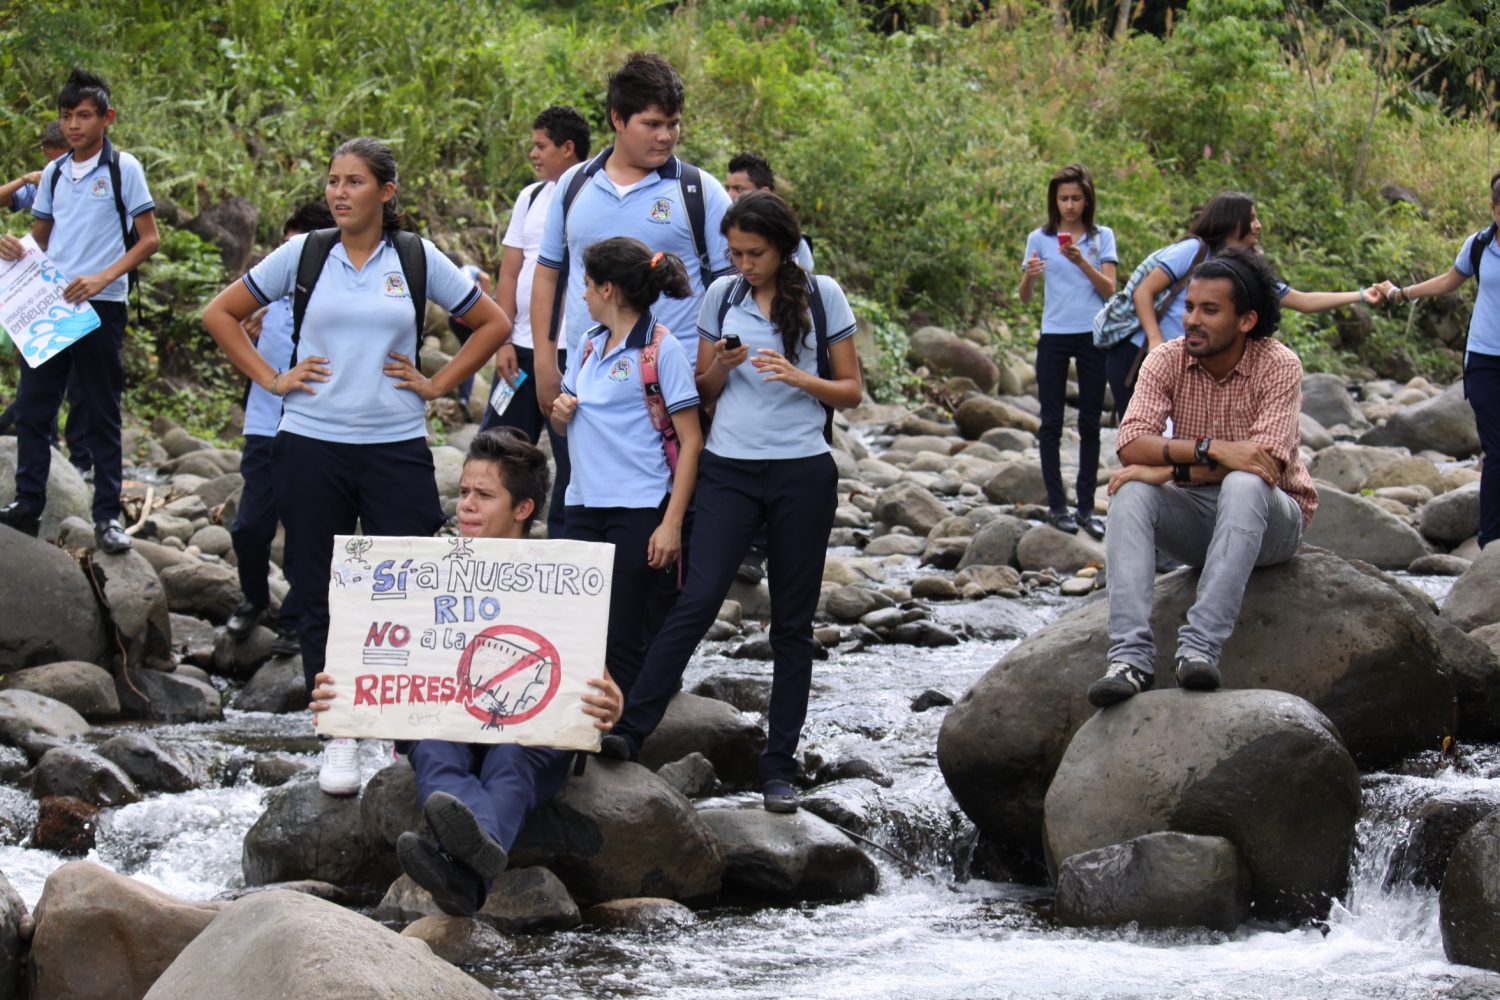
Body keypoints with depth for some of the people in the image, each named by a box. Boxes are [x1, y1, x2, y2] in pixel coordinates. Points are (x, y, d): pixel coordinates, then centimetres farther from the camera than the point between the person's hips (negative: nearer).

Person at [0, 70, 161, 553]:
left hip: (100, 307, -5)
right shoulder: (53, 173, 11)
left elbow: (149, 240, -6)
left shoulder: (123, 168, -4)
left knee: (101, 414, 1)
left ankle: (107, 516, 6)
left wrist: (102, 278, -19)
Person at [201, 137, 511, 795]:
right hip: (312, 447, 1)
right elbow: (220, 314, 12)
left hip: (396, 446, -1)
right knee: (322, 596, 4)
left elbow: (493, 324, 12)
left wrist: (437, 384, 4)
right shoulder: (303, 254, 4)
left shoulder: (418, 260, 3)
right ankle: (339, 739, 12)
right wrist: (269, 378, 4)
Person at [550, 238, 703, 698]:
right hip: (584, 506, 6)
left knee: (621, 640, -3)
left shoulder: (661, 349, -7)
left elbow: (691, 440, -10)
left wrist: (672, 523, -15)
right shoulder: (588, 345, 14)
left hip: (639, 510, -6)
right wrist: (561, 412, 1)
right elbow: (564, 426, 26)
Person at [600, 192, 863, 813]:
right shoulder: (722, 297, 8)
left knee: (792, 622, 4)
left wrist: (799, 377, -14)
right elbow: (703, 391, 14)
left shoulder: (822, 297, 2)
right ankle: (629, 729, -19)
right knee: (698, 600, -15)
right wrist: (722, 366, -8)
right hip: (729, 470, 1)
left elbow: (851, 392, 4)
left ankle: (780, 767, 8)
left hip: (801, 473, -1)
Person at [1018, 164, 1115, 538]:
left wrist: (1082, 262, -18)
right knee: (1051, 422, -2)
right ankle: (1057, 504, 2)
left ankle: (1086, 506, 5)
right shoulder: (1040, 239, 5)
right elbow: (1025, 297, 2)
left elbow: (1109, 290, -4)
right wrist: (1029, 277, -21)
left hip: (1093, 336, 0)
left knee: (1090, 423, 2)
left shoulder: (1102, 237, 5)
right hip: (1054, 337, 0)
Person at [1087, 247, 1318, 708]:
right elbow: (1131, 443, -18)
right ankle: (1131, 654, -39)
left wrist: (1169, 469, -27)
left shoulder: (1279, 366, -14)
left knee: (1243, 484, -36)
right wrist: (1210, 449, -33)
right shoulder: (1166, 360, -4)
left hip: (1268, 520, -3)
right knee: (1130, 492, -26)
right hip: (1196, 516, 3)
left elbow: (1268, 462, -25)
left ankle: (1201, 647, -44)